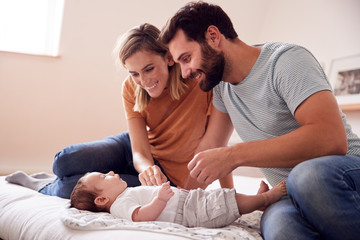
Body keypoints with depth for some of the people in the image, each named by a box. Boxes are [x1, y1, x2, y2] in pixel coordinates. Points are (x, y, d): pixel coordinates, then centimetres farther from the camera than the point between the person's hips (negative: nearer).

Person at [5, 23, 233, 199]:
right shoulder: (132, 88, -12)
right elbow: (140, 152, -17)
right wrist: (147, 168, -41)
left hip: (171, 177, -4)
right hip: (136, 148, 4)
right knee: (65, 161, -20)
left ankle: (45, 187, 12)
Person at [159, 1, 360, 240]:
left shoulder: (286, 60, -13)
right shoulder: (221, 84, 11)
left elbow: (332, 139, -27)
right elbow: (210, 146, 19)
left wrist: (233, 156, -26)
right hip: (292, 198, 3)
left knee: (311, 175, -39)